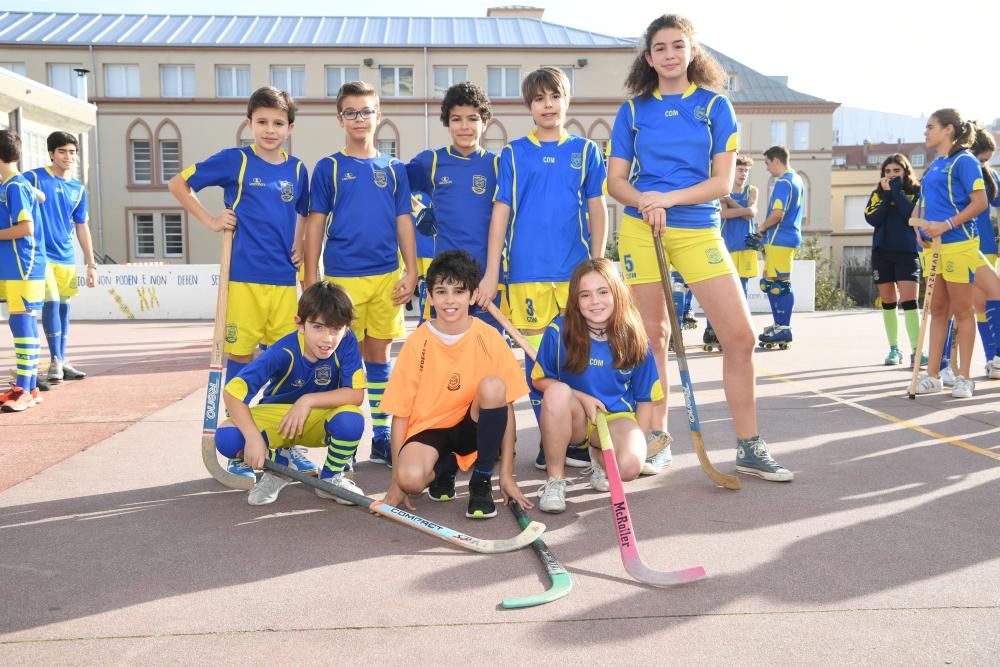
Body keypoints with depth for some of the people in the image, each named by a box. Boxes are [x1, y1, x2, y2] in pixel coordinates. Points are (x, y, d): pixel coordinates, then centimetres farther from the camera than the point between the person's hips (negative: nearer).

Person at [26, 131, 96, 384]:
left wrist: (91, 264, 11)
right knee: (51, 302, -13)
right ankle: (55, 360, -3)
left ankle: (62, 361, 15)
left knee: (64, 306, 7)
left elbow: (82, 228, 13)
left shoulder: (79, 189, 9)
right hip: (41, 255, -4)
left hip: (67, 257, 5)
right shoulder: (34, 177, -4)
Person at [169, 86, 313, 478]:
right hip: (243, 278, -3)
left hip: (284, 280, 3)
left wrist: (301, 247, 9)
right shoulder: (234, 160, 0)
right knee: (240, 357, 2)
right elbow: (178, 184, 7)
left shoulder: (297, 170, 10)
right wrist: (210, 220, -2)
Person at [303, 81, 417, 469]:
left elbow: (404, 223, 11)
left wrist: (410, 272, 3)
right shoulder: (328, 168, 3)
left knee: (379, 353, 9)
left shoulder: (394, 169, 10)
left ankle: (382, 437, 18)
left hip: (387, 276, 3)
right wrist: (311, 281, -3)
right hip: (342, 276, -2)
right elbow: (315, 225, 2)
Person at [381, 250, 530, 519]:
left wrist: (506, 474, -11)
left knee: (493, 386, -31)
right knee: (410, 478, -33)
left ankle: (481, 480, -11)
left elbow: (506, 406, -8)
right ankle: (446, 466, 7)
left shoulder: (490, 339, -10)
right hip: (429, 428, 0)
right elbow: (400, 412, -6)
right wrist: (397, 481, -9)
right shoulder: (417, 343, -9)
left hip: (472, 426, 0)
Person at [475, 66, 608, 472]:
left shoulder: (586, 151, 10)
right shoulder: (513, 153, 7)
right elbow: (501, 212, 3)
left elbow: (597, 210, 10)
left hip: (576, 270, 1)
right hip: (527, 271, 0)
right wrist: (491, 274, -3)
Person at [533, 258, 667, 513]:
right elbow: (540, 379, -3)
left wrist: (638, 442, -6)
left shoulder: (634, 339, -7)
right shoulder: (559, 331, -11)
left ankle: (599, 458, 9)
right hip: (574, 418, 0)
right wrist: (582, 398, -14)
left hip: (617, 417, 1)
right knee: (558, 392, -35)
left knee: (631, 464, -31)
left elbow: (645, 399, 2)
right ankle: (554, 478, -18)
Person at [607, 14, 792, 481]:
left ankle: (748, 448, 4)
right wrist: (645, 201, -16)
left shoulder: (715, 106, 6)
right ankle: (657, 436, 20)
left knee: (740, 336, -7)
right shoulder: (633, 110, 8)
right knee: (653, 336, 5)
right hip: (641, 229, 1)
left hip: (698, 228, 0)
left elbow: (723, 181, -1)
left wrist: (668, 198, -15)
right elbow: (616, 181, 5)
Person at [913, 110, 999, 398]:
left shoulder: (964, 161, -8)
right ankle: (932, 375, 15)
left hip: (958, 243, -8)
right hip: (934, 245, 8)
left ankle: (963, 378, 9)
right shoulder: (934, 165, 15)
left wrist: (946, 225, -21)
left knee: (961, 311, 1)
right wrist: (923, 224, 5)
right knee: (938, 310, 10)